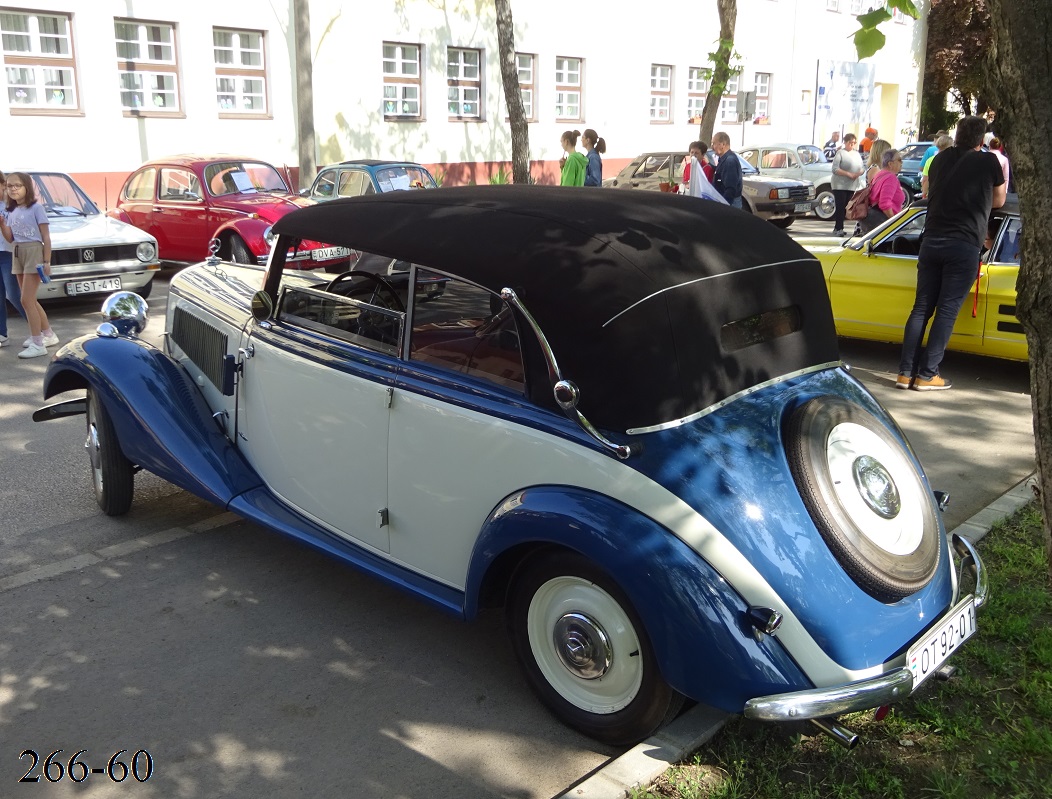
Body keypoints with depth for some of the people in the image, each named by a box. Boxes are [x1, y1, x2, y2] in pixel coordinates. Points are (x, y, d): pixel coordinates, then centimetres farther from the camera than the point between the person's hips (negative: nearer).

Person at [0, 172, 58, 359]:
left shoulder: (36, 208, -7)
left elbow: (46, 237, -9)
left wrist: (46, 261, -14)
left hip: (34, 252, -7)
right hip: (18, 254, 7)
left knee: (26, 300, -12)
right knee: (30, 301, 11)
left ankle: (37, 344, -9)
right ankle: (48, 335, 25)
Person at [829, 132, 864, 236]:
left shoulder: (857, 154, 16)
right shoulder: (840, 153, -3)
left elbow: (861, 168, 19)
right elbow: (835, 169, -13)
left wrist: (860, 173, -5)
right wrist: (849, 174, -19)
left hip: (853, 186, 5)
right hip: (840, 185, -5)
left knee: (846, 208, 4)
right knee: (840, 207, -7)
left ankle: (839, 228, 9)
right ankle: (838, 228, -4)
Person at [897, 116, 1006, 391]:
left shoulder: (940, 159, 13)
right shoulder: (989, 162, 1)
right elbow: (998, 201, 17)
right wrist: (1001, 170, 35)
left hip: (931, 242, 5)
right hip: (965, 245, -4)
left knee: (921, 308, 8)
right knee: (947, 311, -1)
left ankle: (906, 372, 4)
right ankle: (927, 375, -1)